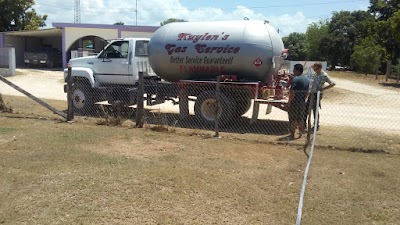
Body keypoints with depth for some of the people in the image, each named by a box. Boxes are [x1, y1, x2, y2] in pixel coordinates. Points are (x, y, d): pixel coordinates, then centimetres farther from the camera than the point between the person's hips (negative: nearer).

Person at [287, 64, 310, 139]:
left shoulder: (295, 79, -18)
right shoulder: (307, 79, 8)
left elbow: (292, 93, -22)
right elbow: (307, 92, 15)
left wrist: (289, 101, -13)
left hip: (294, 103, -8)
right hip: (302, 103, 8)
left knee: (293, 120, 0)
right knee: (300, 119, 18)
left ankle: (292, 135, 4)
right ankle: (300, 134, 25)